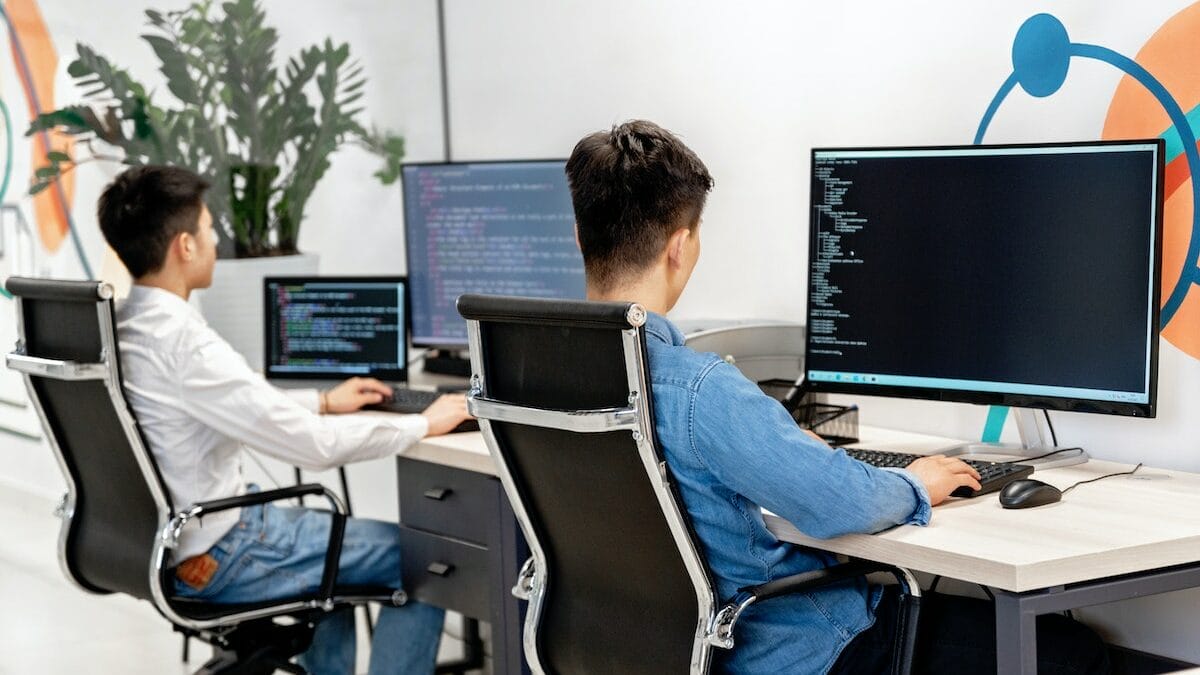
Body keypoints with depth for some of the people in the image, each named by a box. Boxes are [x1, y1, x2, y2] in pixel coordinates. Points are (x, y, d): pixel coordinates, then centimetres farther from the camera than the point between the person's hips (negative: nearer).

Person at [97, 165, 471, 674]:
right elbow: (311, 444, -25)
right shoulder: (182, 342, -26)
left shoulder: (115, 328, 2)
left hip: (154, 539, 10)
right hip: (214, 560, -10)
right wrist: (423, 424, -12)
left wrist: (323, 401, 20)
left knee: (330, 532, 33)